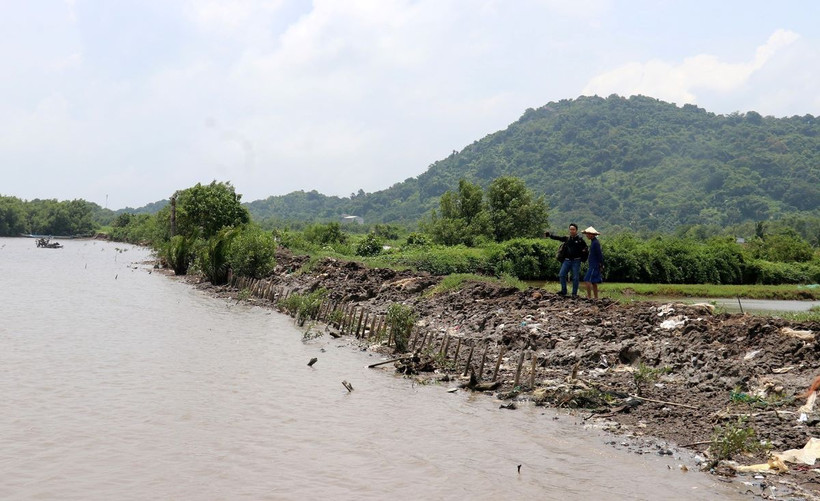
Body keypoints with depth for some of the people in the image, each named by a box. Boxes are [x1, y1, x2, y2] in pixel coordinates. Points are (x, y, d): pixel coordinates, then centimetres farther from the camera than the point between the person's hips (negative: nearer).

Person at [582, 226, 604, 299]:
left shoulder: (595, 243, -16)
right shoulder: (593, 242, 14)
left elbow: (600, 254, -18)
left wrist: (601, 266, -17)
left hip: (595, 266, -10)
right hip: (592, 266, 10)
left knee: (587, 281, -15)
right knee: (593, 282, 11)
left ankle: (589, 297, -16)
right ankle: (596, 298, 14)